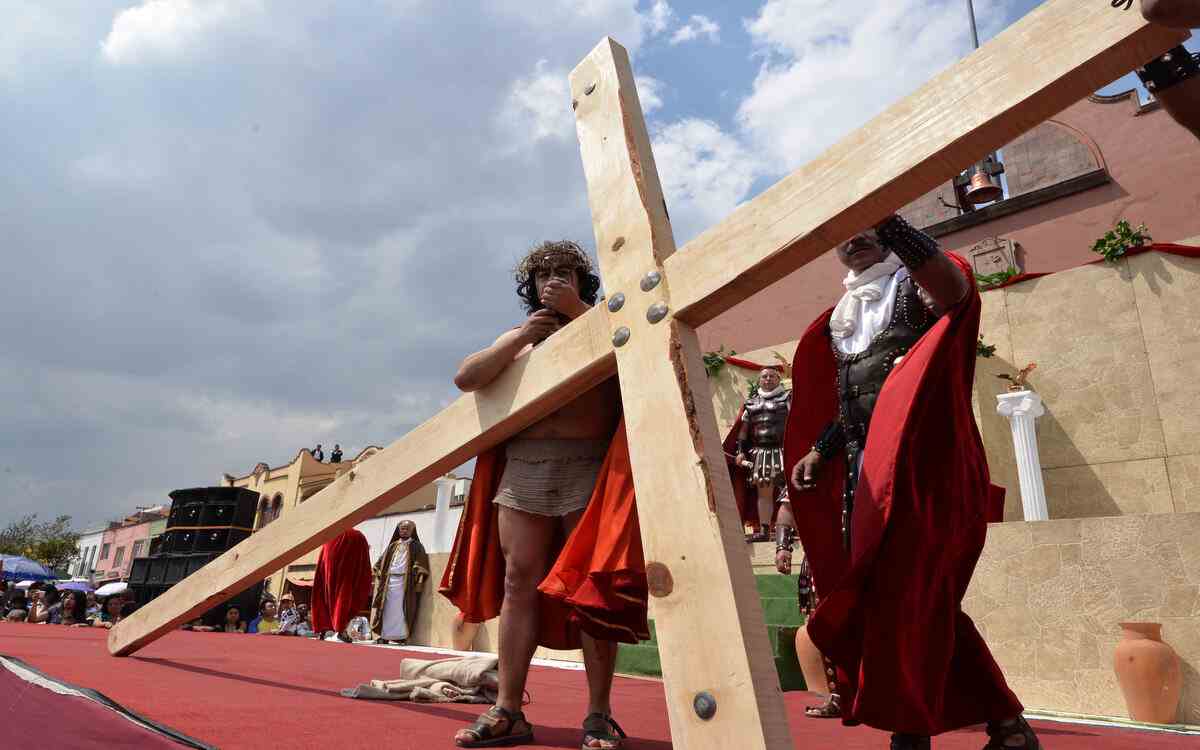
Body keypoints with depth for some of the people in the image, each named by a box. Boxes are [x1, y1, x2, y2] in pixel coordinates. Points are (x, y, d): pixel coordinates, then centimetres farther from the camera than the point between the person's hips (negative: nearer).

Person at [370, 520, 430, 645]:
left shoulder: (416, 546, 7)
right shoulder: (393, 546, 19)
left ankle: (401, 636, -7)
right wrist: (380, 576, 6)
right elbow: (381, 562, 21)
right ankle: (385, 636, 6)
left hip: (405, 582, -4)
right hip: (389, 581, 4)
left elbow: (421, 566, -3)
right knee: (388, 609, 1)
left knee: (401, 609, -8)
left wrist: (418, 583, -14)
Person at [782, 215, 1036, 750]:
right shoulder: (842, 314, 21)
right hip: (863, 467, 7)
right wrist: (817, 452, 9)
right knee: (926, 598, 9)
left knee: (905, 592, -9)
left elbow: (955, 289, -24)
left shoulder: (914, 284, 2)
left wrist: (884, 215, -28)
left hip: (920, 458, -7)